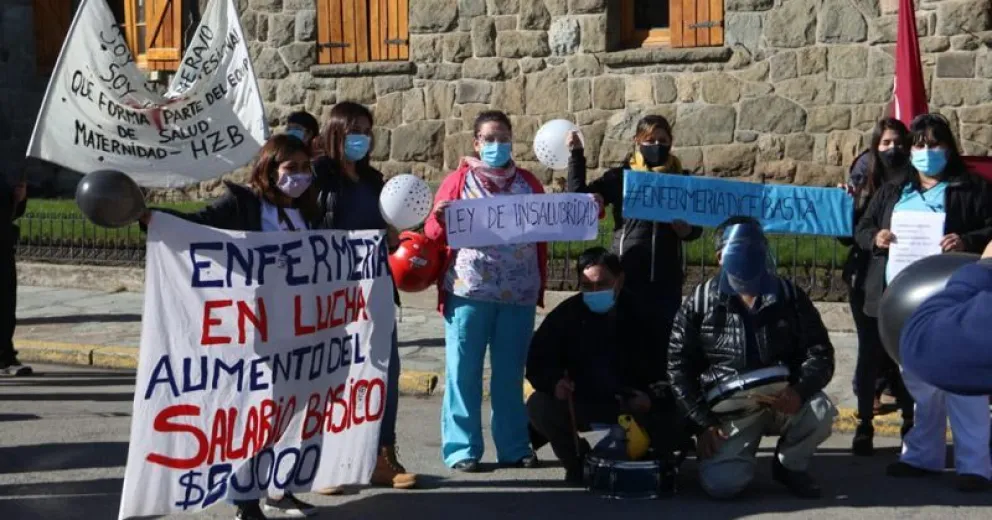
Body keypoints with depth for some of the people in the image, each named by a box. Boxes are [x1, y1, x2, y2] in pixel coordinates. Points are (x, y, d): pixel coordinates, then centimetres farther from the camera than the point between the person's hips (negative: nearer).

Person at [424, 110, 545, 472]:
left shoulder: (528, 183, 13)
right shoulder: (458, 181, 4)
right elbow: (434, 236, 2)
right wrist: (439, 219, -20)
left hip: (518, 294, 3)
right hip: (468, 292, -2)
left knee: (510, 372, 9)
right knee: (463, 371, 0)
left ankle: (514, 447, 16)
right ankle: (461, 448, 6)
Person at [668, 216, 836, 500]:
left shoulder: (790, 296, 2)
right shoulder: (700, 301, 0)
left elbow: (820, 352, -3)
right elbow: (679, 367, 1)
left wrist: (799, 390, -25)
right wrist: (703, 422, -9)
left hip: (782, 400, 1)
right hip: (728, 408, -1)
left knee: (819, 411, -32)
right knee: (722, 484, -24)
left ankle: (791, 465, 2)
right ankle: (742, 447, 15)